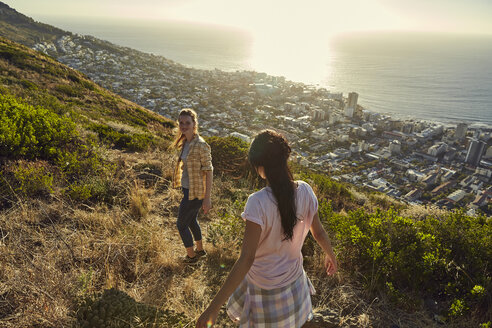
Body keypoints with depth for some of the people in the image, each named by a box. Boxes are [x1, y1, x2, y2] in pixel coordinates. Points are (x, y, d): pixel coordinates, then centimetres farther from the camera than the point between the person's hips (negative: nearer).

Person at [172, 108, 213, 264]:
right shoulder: (185, 142, 4)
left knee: (181, 224, 7)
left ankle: (191, 256, 29)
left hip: (194, 192, -8)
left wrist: (207, 198, -20)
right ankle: (200, 249, 46)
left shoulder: (201, 145, -23)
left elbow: (209, 171, -21)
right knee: (192, 220, 24)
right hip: (187, 188, 8)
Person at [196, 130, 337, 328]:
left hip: (264, 287, -4)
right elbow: (319, 233, -1)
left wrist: (214, 307, -27)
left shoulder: (258, 203, -31)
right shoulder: (305, 191, -15)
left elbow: (246, 259, -32)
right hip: (294, 280, 4)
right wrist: (330, 256, 21)